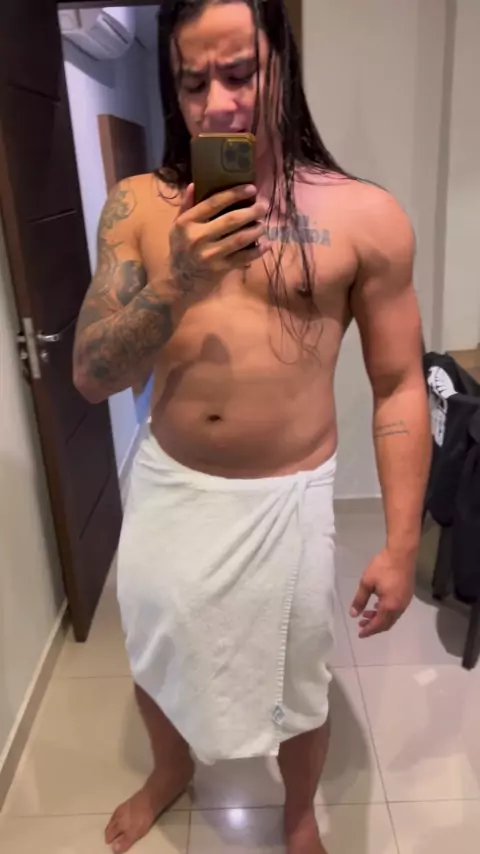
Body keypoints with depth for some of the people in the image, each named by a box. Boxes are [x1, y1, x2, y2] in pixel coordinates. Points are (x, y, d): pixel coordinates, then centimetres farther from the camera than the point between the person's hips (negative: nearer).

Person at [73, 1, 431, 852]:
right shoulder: (138, 207, -4)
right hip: (166, 486, 3)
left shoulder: (366, 216, -9)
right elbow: (90, 377, -9)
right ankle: (168, 773, 62)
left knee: (298, 685, 20)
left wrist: (402, 544, -8)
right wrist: (175, 285, -26)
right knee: (156, 662, 25)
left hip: (287, 498, -2)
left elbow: (399, 387, -6)